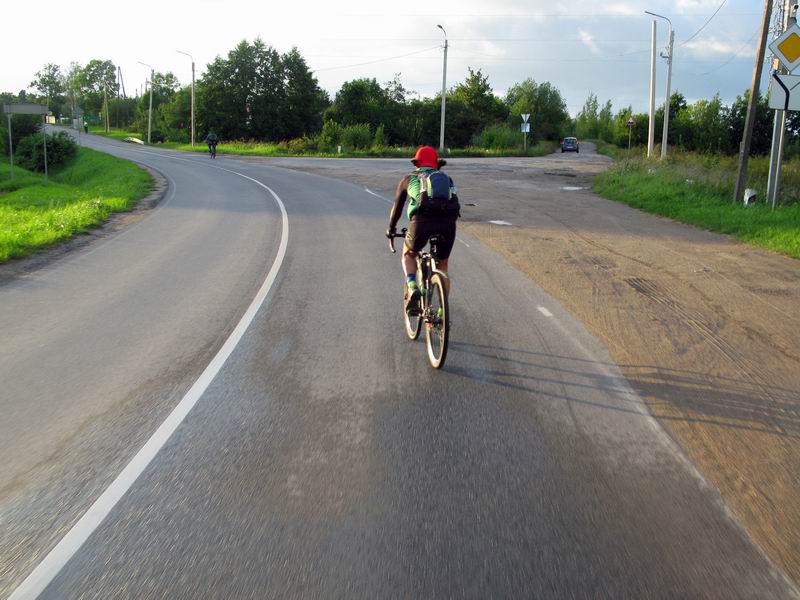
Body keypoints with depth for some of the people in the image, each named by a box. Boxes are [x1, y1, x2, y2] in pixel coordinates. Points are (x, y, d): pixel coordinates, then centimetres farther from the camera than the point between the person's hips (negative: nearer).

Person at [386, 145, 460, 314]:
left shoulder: (409, 179, 25)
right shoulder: (447, 178, 30)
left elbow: (397, 206, 34)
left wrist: (391, 228, 49)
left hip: (421, 221, -2)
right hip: (448, 223, 2)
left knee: (408, 254, 27)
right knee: (442, 265, 24)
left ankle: (412, 287, 0)